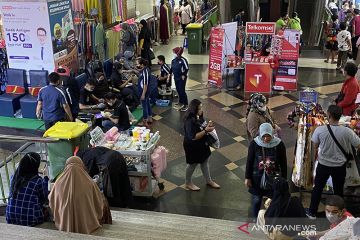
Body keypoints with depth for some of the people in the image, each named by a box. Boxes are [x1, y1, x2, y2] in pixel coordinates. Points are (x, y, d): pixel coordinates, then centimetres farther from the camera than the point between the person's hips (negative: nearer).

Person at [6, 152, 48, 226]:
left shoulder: (14, 178, -3)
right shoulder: (38, 181, -17)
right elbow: (45, 199, -2)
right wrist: (46, 178, 3)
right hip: (31, 220, -5)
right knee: (46, 208, 23)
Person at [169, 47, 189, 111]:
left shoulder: (183, 60, -19)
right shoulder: (173, 60, 3)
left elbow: (187, 68, -14)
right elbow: (171, 68, 15)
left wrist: (184, 75, -14)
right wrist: (170, 75, 13)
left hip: (182, 78, -7)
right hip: (176, 78, 7)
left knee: (182, 91, -5)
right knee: (178, 90, 15)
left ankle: (186, 105, 4)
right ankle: (181, 102, 32)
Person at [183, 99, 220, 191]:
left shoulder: (199, 116, -6)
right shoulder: (190, 121, -32)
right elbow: (193, 137, -32)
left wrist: (207, 125, -9)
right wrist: (206, 130, -32)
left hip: (202, 144, 8)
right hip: (193, 147, -8)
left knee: (205, 161, 23)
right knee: (192, 164, 13)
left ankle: (208, 180, 45)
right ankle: (188, 183, 36)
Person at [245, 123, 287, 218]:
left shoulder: (279, 144, -14)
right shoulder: (254, 144, -15)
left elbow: (283, 163, -4)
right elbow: (249, 161, -5)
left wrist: (284, 179, 0)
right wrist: (247, 177, -2)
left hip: (274, 177, 0)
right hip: (257, 177, 0)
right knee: (256, 200, 14)